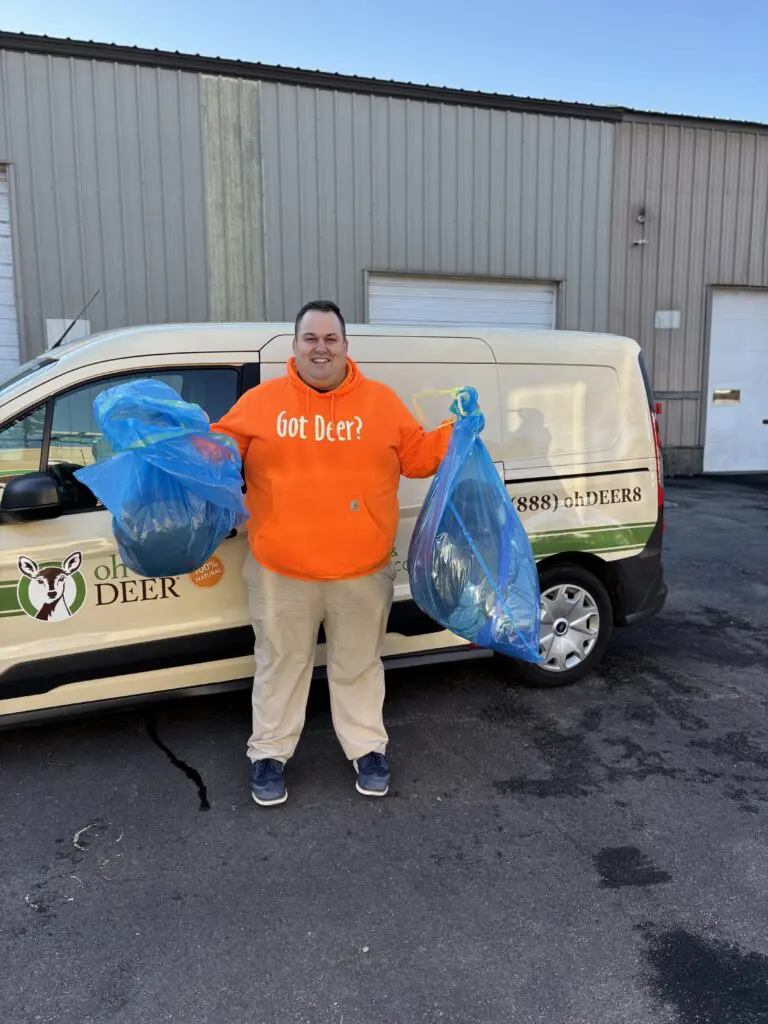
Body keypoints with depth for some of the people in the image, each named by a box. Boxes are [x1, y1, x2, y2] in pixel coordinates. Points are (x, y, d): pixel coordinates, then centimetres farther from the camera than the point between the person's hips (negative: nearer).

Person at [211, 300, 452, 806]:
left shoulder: (382, 401, 3)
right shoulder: (260, 401, 1)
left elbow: (416, 455, 7)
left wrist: (456, 431, -5)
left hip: (362, 572, 1)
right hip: (280, 572, 0)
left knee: (359, 665, 16)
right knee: (281, 665, 15)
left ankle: (368, 748, 35)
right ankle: (269, 755, 32)